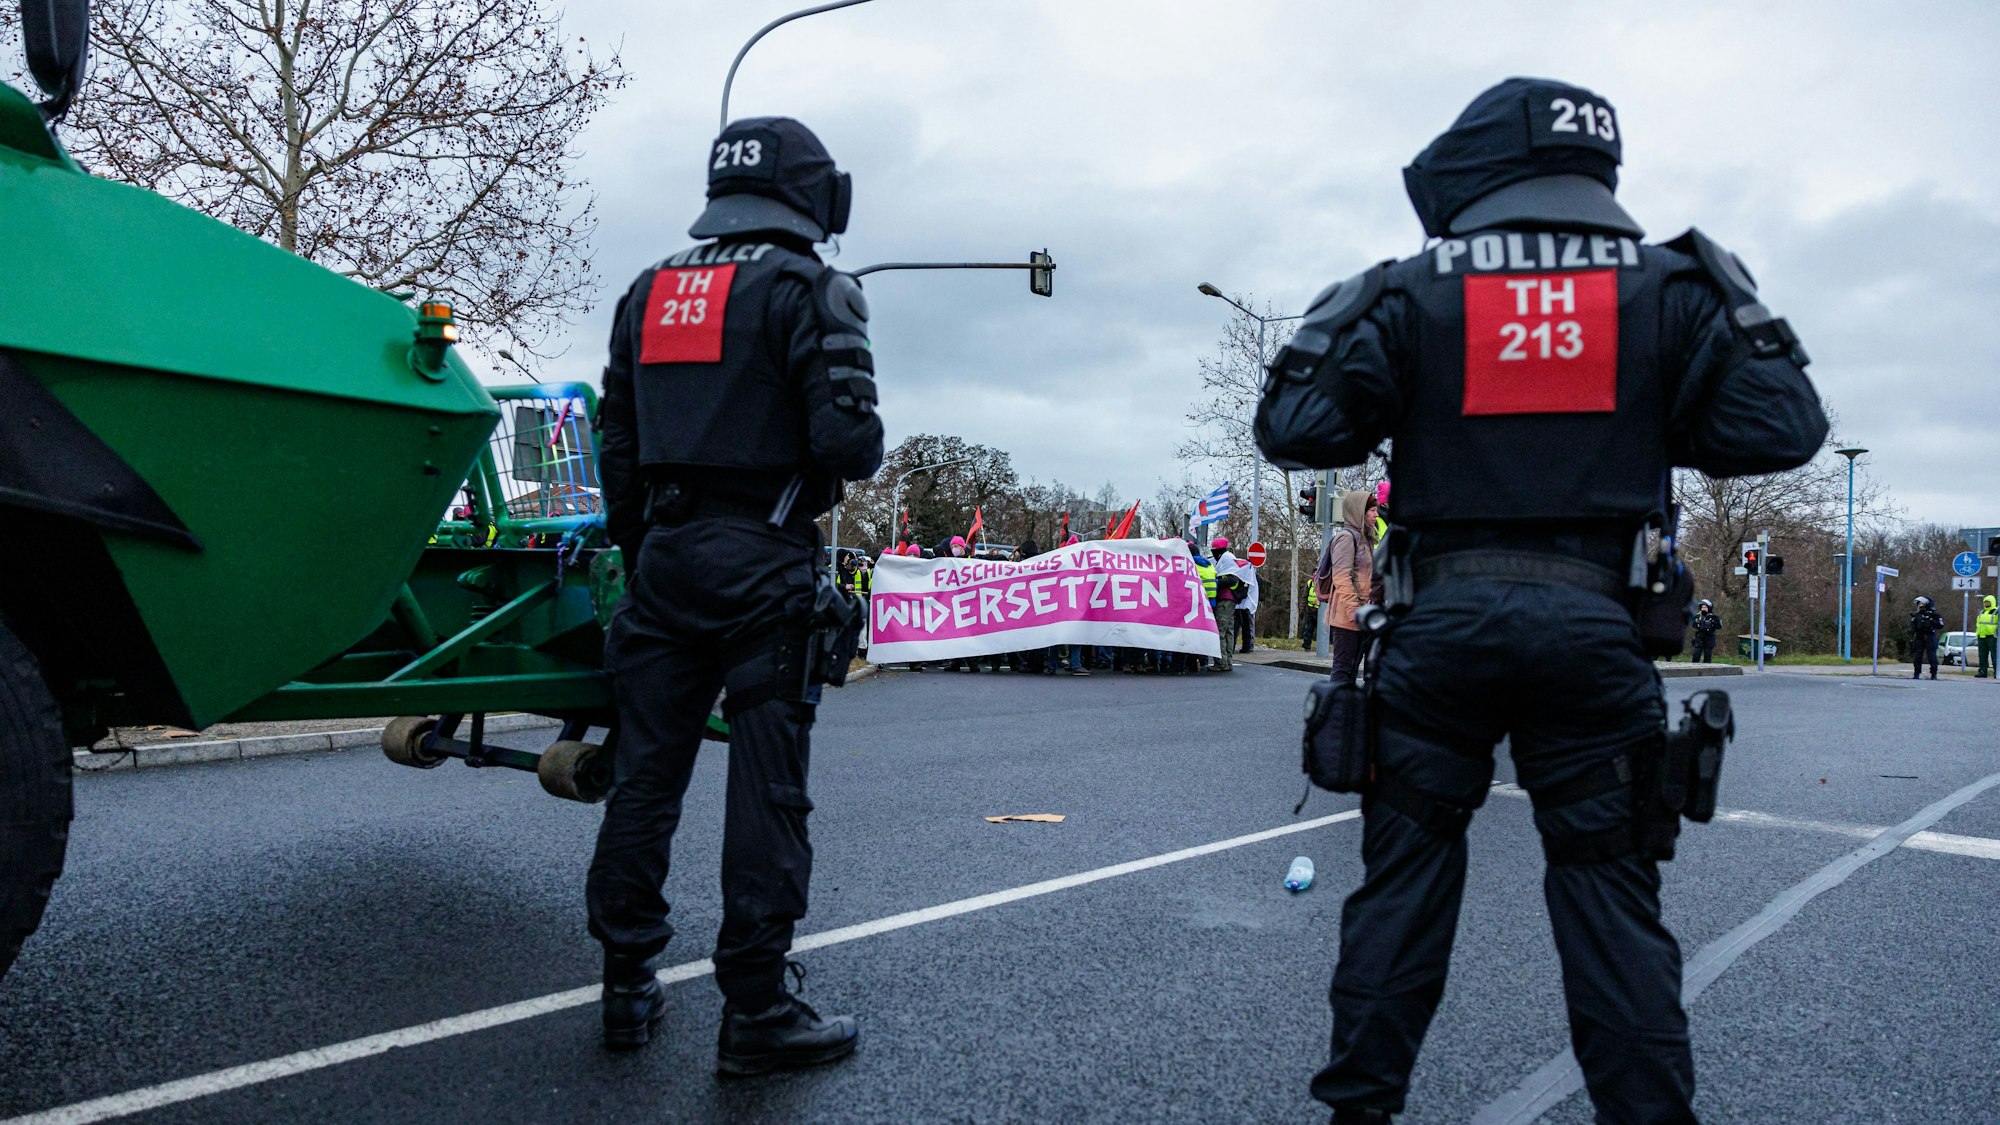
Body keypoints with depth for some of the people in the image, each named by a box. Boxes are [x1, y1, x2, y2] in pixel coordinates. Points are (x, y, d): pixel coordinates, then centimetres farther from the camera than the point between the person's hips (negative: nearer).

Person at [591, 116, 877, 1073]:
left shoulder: (646, 293, 16)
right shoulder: (808, 288, -5)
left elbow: (617, 451, 16)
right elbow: (849, 440, -15)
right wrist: (857, 455, 7)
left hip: (665, 554, 6)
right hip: (765, 559, -6)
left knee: (646, 773, 11)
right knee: (766, 786, -1)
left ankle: (629, 989, 20)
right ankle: (756, 1011, 5)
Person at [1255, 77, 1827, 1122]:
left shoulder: (1412, 293, 1)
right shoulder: (1665, 287, 5)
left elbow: (1294, 429, -3)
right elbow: (1784, 429, 3)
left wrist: (1332, 322, 13)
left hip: (1440, 623, 0)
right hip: (1595, 628, 1)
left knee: (1404, 870, 11)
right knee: (1609, 884, 10)